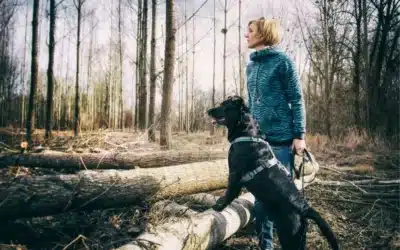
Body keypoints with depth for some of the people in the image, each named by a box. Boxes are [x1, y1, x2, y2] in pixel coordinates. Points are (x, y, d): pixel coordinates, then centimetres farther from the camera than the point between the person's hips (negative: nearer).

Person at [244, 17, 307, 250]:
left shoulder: (282, 60, -5)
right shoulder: (251, 66, 13)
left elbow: (297, 99, -7)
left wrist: (299, 135, -13)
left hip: (281, 138, -6)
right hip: (257, 139, 6)